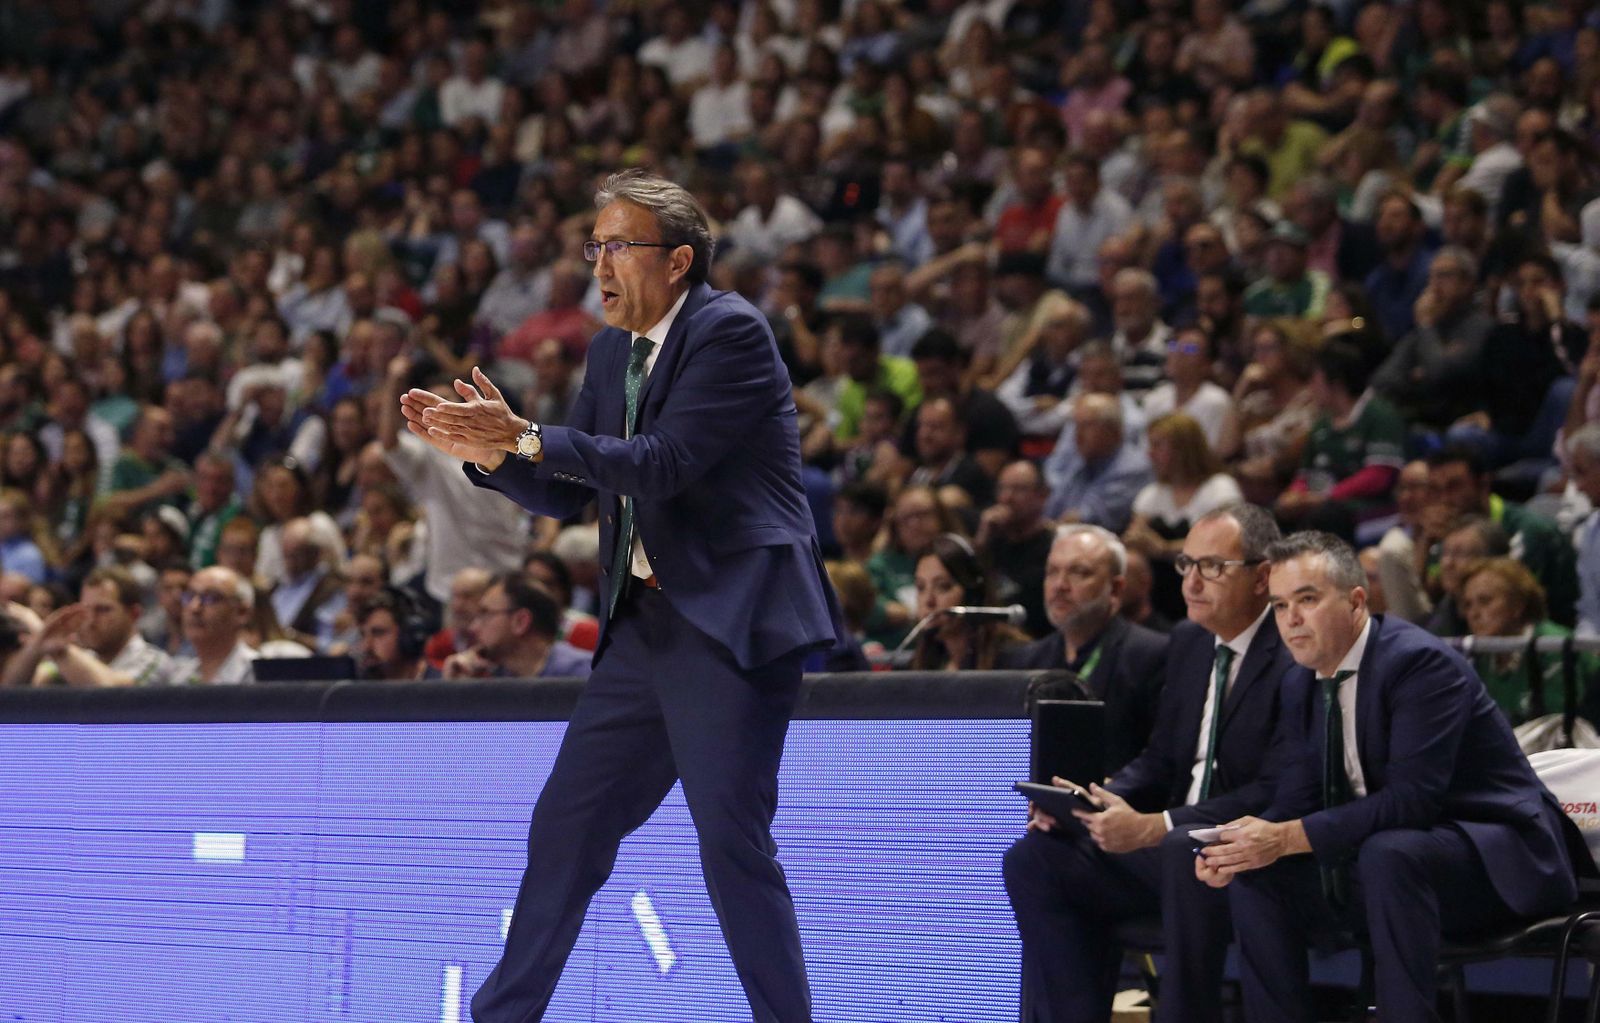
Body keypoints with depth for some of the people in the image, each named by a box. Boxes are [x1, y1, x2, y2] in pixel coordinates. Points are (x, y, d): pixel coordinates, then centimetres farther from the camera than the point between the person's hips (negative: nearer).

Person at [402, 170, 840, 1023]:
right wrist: (486, 450, -3)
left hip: (731, 620, -8)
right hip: (646, 625, 8)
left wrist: (526, 438, -22)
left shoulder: (729, 332, -11)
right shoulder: (613, 351, 14)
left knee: (732, 842, -10)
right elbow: (560, 496, 15)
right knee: (565, 826, 11)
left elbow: (662, 464, -21)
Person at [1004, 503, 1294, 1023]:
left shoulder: (1296, 657, -13)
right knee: (1033, 857, -8)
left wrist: (1155, 827, -27)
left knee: (1184, 853, -39)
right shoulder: (1189, 642, 14)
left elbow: (1275, 794, -20)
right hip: (1168, 847, 8)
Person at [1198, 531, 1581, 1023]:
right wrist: (1247, 845, -18)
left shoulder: (1421, 663, -21)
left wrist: (1289, 839, -33)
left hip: (1498, 858, -8)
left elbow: (1411, 798, -30)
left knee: (1388, 853, -37)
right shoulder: (1301, 684, 6)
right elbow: (1296, 799, 4)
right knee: (1253, 879, -4)